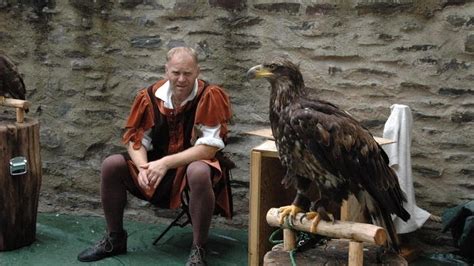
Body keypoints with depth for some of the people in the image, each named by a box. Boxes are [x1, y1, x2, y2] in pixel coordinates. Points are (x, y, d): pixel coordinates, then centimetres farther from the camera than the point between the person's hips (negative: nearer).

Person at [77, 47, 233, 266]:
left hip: (195, 163, -4)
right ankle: (115, 239, 5)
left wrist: (166, 163, -29)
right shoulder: (150, 96, -7)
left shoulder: (210, 96, -19)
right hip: (157, 162, 5)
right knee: (111, 166, -12)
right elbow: (135, 138, -2)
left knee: (199, 173, -39)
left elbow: (209, 147, -23)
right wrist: (143, 167, -24)